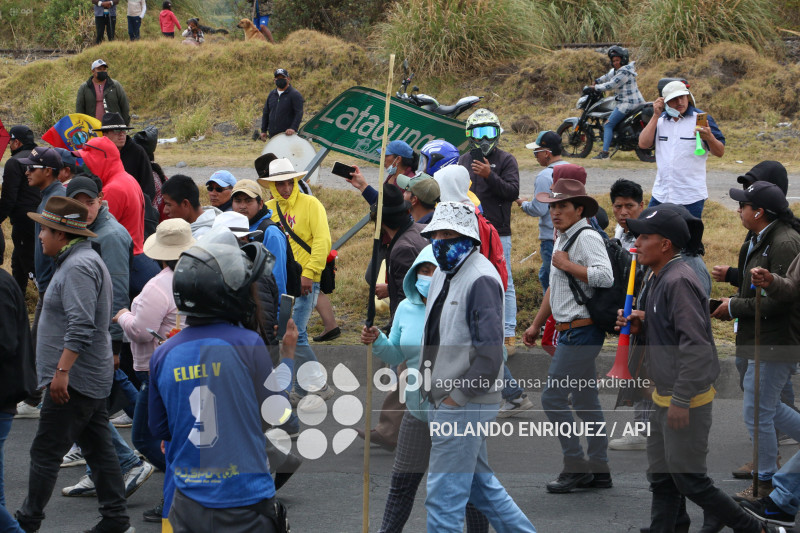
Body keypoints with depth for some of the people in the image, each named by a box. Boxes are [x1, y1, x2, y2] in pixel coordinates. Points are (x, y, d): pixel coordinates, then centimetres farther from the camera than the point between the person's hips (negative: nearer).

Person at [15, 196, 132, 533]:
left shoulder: (78, 267, -18)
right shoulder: (80, 260, 17)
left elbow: (80, 326, -27)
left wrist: (62, 371, -28)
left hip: (74, 380, -11)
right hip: (92, 379, 11)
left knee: (45, 452, -4)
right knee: (98, 448, 11)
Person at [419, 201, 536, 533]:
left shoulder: (480, 279, -16)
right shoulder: (443, 274, 14)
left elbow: (490, 354, -22)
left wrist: (457, 396, -18)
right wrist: (429, 383, 16)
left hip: (465, 405, -10)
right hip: (444, 399, 10)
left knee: (444, 494, -7)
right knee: (480, 483, 19)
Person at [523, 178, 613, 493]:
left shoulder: (587, 237, -14)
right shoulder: (563, 239, 17)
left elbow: (605, 277, -29)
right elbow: (554, 288, 27)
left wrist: (567, 264, -20)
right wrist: (536, 325, 28)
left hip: (580, 331, -10)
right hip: (569, 331, 10)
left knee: (553, 397, -8)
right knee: (586, 402, 12)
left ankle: (576, 466, -2)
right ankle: (599, 470, 16)